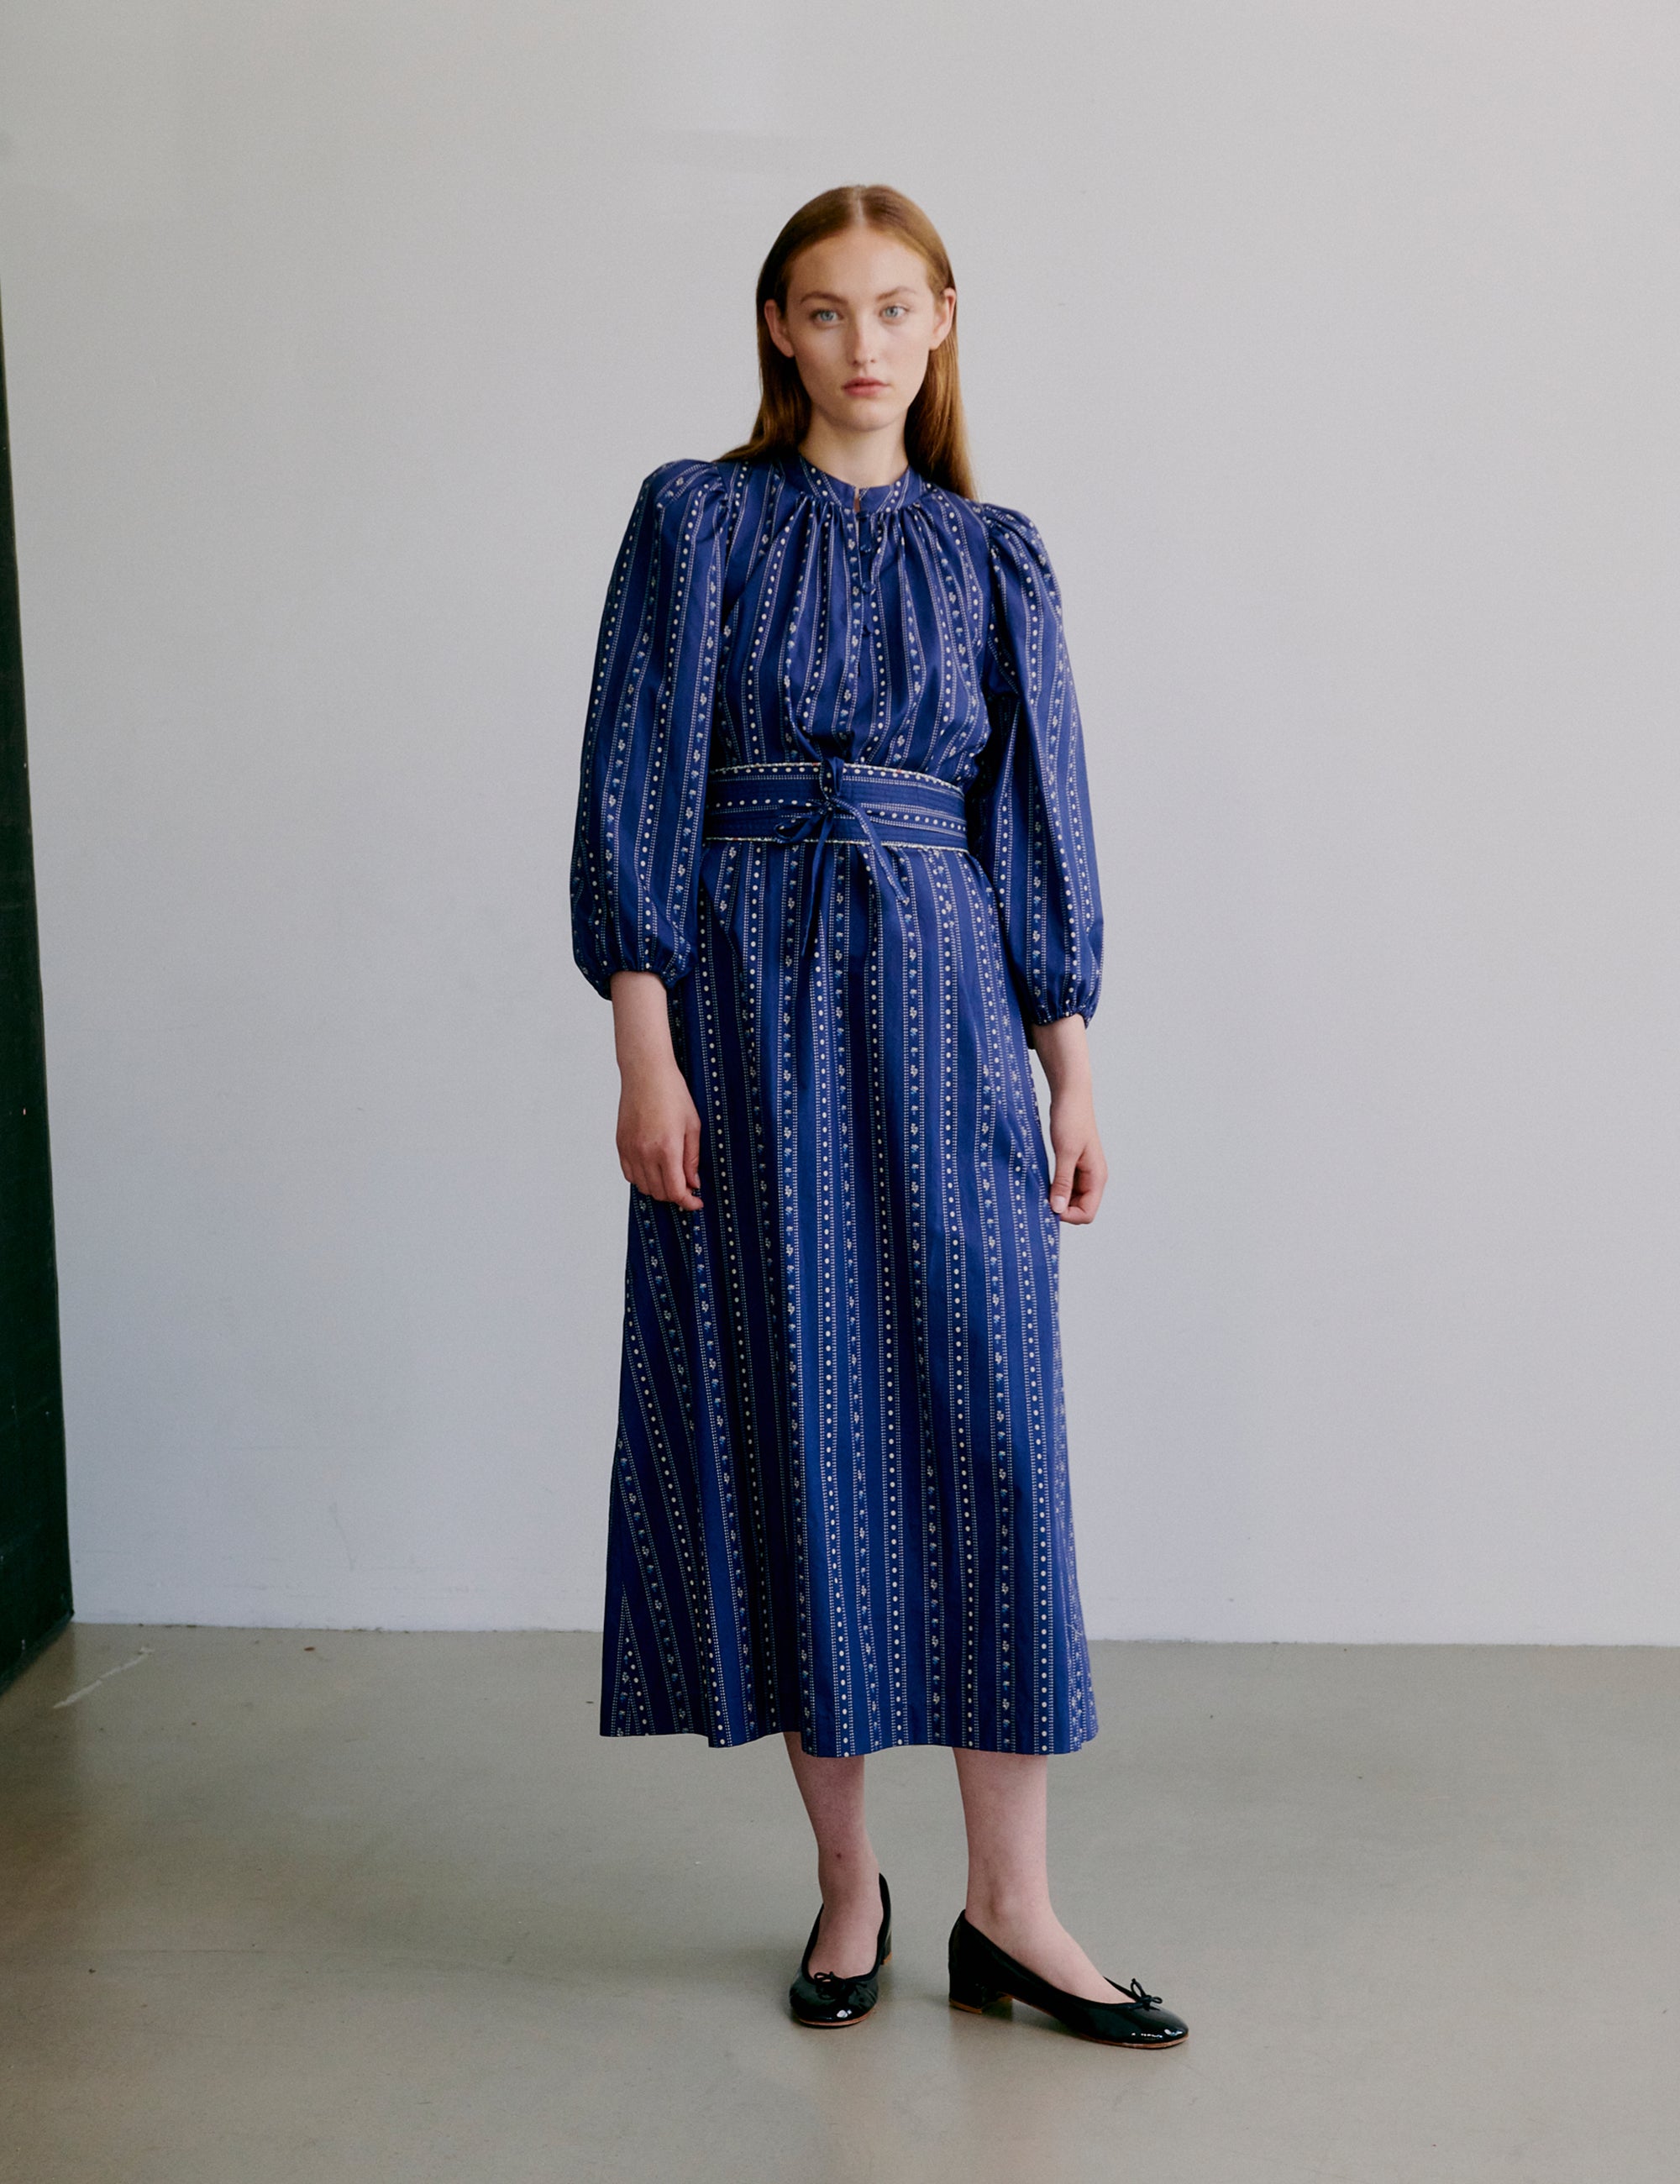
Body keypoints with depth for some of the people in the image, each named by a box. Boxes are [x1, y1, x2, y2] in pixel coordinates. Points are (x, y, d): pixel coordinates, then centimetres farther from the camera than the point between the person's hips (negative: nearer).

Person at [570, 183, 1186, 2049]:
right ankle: (847, 1876, 18)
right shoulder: (697, 522, 4)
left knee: (984, 1420, -3)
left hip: (939, 1002, 2)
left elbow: (1036, 817, 10)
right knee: (790, 1417, 3)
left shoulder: (990, 555, 11)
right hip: (748, 1001, -1)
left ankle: (1010, 1911, 6)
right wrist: (645, 1050, -10)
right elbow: (638, 788, -2)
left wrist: (1072, 1076, 5)